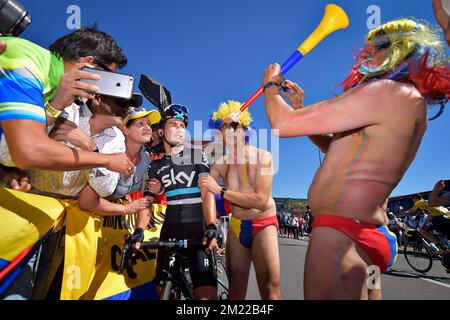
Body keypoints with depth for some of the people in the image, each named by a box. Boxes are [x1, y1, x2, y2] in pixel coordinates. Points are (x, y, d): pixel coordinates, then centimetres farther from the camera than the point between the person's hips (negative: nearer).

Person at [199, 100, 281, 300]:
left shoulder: (262, 156, -9)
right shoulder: (220, 163, 2)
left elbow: (261, 201, -19)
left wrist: (221, 191, -23)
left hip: (263, 225, -3)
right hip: (236, 226, 3)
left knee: (270, 289, -11)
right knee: (235, 291, 7)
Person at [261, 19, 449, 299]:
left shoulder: (391, 92, -13)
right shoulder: (410, 103, 18)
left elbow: (283, 125, -16)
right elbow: (341, 148, 27)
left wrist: (271, 86, 5)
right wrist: (302, 109, 20)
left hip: (342, 233, -10)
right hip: (367, 231, 10)